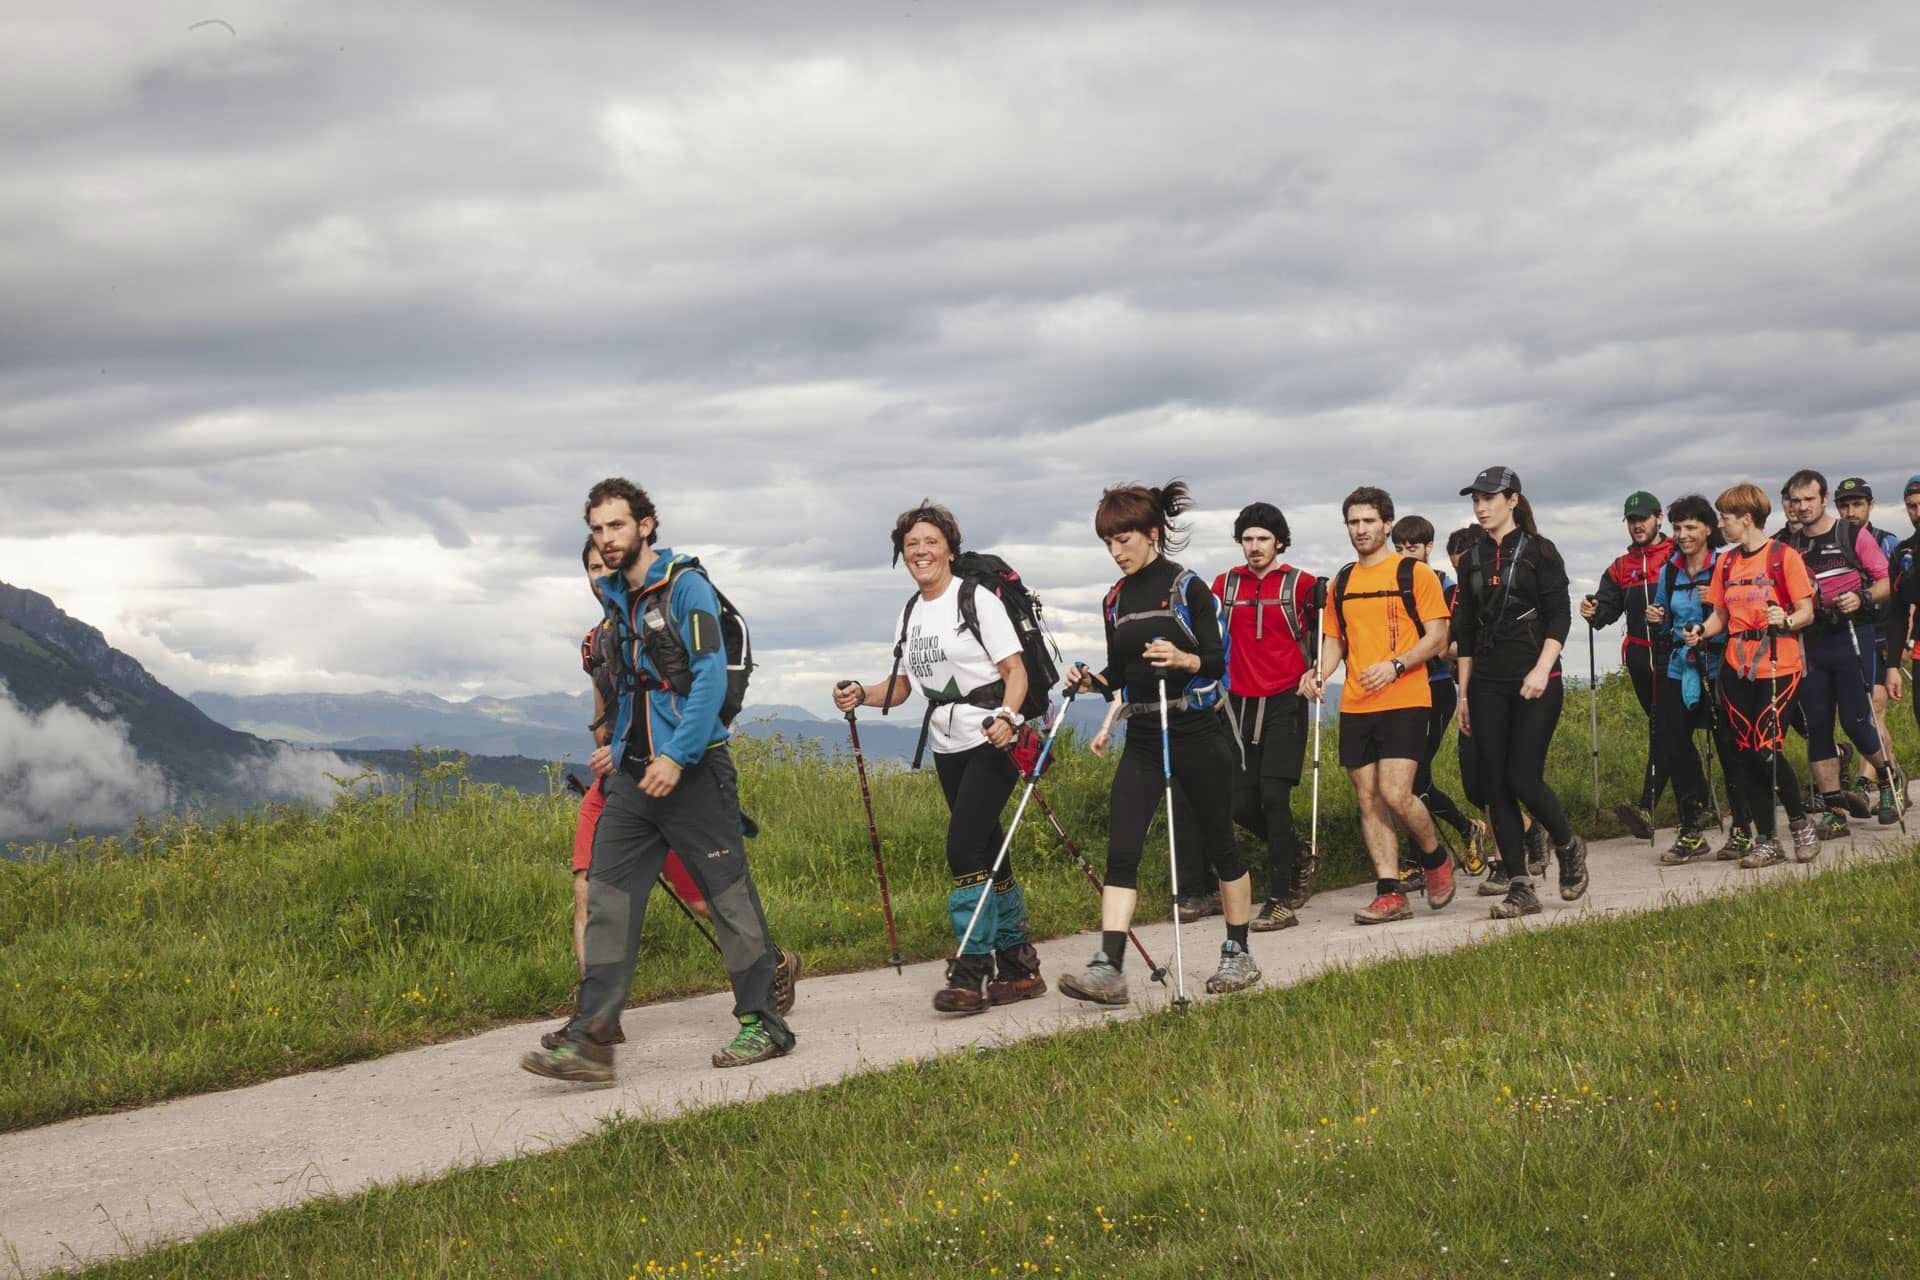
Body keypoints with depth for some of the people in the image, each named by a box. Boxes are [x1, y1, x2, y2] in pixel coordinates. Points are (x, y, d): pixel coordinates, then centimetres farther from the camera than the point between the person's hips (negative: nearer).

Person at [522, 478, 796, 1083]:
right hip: (634, 776, 7)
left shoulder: (686, 586, -7)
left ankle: (763, 1022, 11)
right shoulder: (617, 600, 16)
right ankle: (589, 1039, -6)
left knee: (729, 892, 0)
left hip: (693, 769, -7)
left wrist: (676, 756, -20)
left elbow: (712, 678, -15)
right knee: (608, 896, -2)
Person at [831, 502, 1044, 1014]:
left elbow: (1015, 670, -9)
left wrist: (1006, 716, -27)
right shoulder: (910, 615, 12)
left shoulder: (977, 601, -7)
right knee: (988, 852, 10)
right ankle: (1019, 966, 17)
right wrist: (861, 695, -3)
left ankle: (971, 972, -15)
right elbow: (901, 687, 16)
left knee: (963, 847, -17)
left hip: (992, 741, -7)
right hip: (948, 747, 7)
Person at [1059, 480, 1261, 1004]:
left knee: (1219, 845, 7)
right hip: (1143, 739, 5)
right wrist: (1094, 680, -4)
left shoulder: (1187, 588, -7)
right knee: (1120, 852, -8)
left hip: (1197, 731, -5)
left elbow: (1218, 661, -11)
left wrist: (1183, 659, -30)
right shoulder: (1116, 600, 10)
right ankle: (1108, 968, -14)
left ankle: (1239, 954, 22)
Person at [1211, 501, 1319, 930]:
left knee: (1273, 795, -14)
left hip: (1285, 701, -4)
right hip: (1241, 703, 4)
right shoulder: (1226, 584, 8)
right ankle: (1293, 856, 30)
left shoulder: (1300, 584, -1)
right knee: (1240, 803, 2)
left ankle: (1281, 901, -11)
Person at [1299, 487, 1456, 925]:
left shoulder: (1414, 573, -1)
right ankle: (1389, 894, 6)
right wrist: (1319, 671, 0)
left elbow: (1436, 636, -4)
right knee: (1368, 800, 2)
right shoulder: (1341, 583, 15)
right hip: (1354, 706, 6)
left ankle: (1436, 860, 11)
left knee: (1395, 794, -15)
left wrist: (1395, 665, -18)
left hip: (1404, 702, -6)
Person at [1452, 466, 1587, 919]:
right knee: (1496, 784, -1)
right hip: (1487, 683, 5)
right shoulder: (1472, 561, 13)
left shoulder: (1539, 552, -1)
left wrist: (1541, 671, -19)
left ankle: (1568, 847, 16)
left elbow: (1560, 618, -7)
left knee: (1522, 777, -12)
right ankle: (1520, 887, 2)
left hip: (1535, 681, -5)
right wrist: (1464, 693, 12)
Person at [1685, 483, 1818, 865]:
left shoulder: (1783, 555, -4)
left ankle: (1801, 824, 10)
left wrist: (1786, 621, -26)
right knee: (1745, 755, 2)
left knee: (1768, 750, -12)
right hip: (1737, 668, 6)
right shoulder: (1726, 562, 13)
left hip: (1777, 667, -6)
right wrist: (1702, 632, -3)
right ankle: (1765, 841, 10)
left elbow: (1807, 613, -5)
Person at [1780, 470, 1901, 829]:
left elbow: (1885, 583, 0)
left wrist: (1863, 598, -18)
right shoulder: (1789, 547, 11)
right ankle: (1833, 809, 5)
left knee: (1855, 721, -7)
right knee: (1817, 725, 1)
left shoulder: (1853, 536, 0)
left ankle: (1888, 782, 19)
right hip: (1810, 643, 4)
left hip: (1853, 637, -4)